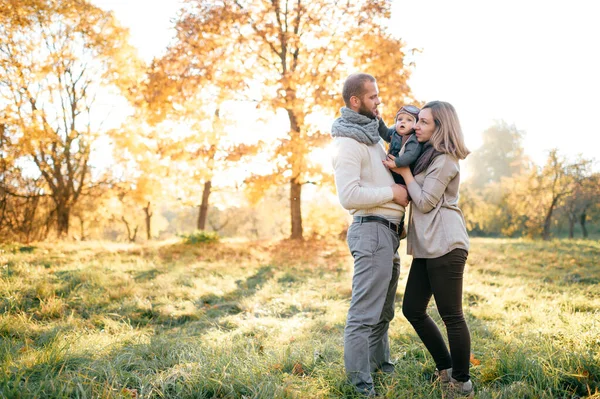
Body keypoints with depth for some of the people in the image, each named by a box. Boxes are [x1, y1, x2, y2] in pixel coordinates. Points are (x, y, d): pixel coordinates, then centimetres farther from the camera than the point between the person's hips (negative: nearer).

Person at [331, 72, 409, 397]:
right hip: (371, 229, -10)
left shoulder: (372, 133, 16)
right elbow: (349, 196, -23)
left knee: (384, 309, 20)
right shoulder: (348, 142, -14)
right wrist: (392, 192, -15)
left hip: (388, 230, 10)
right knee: (365, 312, -6)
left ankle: (380, 363, 35)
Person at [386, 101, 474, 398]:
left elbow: (424, 202, -11)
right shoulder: (427, 156, 19)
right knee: (412, 309, 12)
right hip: (427, 246, 10)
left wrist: (404, 172, -3)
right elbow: (416, 198, 23)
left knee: (451, 316, -2)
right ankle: (446, 370, 26)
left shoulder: (444, 159, -9)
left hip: (445, 245, -10)